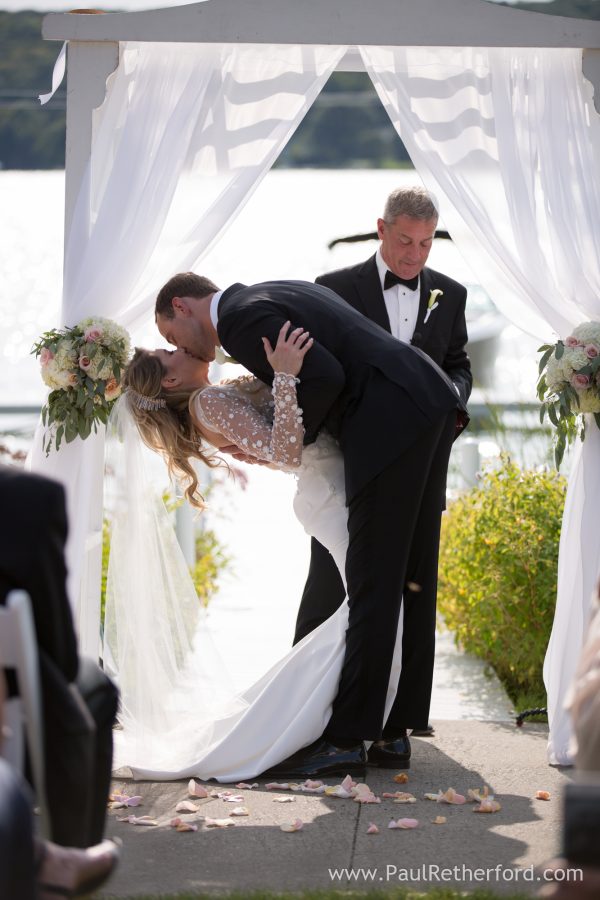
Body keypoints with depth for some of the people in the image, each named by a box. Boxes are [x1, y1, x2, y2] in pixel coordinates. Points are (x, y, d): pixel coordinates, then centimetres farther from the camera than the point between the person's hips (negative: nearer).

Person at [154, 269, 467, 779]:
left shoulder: (242, 319, -7)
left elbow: (325, 377, -18)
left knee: (371, 588, -7)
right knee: (407, 583, 10)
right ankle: (391, 733, 14)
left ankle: (346, 736, -4)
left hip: (390, 421, -10)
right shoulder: (276, 294, 24)